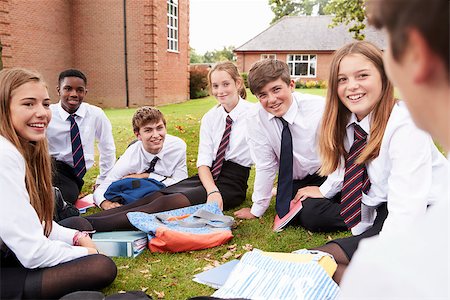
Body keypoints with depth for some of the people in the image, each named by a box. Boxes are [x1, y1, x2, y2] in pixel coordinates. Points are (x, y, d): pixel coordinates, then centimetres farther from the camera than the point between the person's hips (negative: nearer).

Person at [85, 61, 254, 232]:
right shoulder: (210, 117, 11)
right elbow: (204, 160, 1)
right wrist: (212, 191, -18)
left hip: (232, 184, -5)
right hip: (207, 177, 5)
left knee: (167, 203, -26)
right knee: (156, 196, -19)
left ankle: (94, 225, -37)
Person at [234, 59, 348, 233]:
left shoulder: (319, 107, -21)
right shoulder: (256, 120, -13)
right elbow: (265, 166, -6)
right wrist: (257, 210, -2)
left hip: (326, 176, -3)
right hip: (294, 182, 4)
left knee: (312, 215, -28)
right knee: (285, 214, -23)